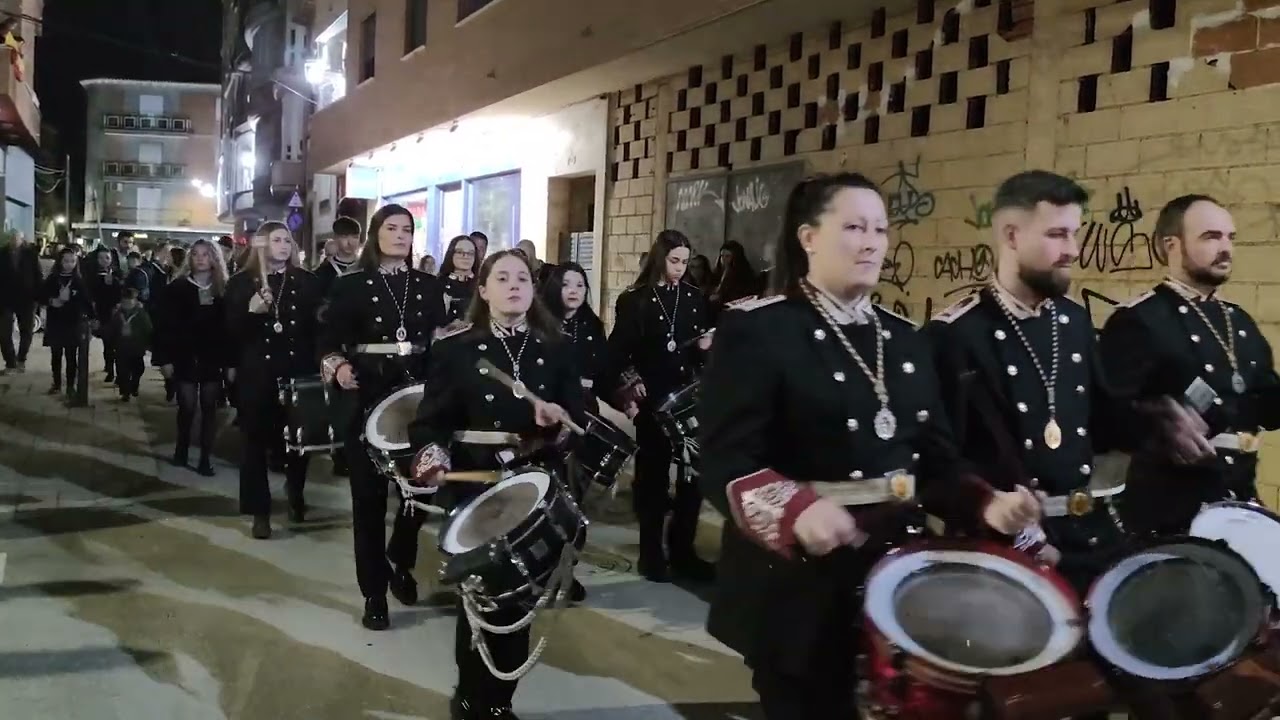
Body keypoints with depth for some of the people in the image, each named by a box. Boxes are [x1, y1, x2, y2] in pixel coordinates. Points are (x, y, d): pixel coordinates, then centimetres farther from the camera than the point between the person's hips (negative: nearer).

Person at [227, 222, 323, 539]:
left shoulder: (306, 281, 5)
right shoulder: (241, 282, 2)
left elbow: (317, 324, 4)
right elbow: (230, 330, -4)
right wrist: (251, 311, -21)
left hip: (299, 372, 1)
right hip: (256, 373, -1)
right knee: (256, 439, 2)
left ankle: (296, 494, 33)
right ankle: (260, 512, 11)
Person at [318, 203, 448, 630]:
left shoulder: (429, 286, 11)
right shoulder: (350, 286, 2)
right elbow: (329, 341, -3)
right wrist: (338, 367, -21)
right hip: (366, 397, -2)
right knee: (369, 494, 1)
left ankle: (401, 564, 32)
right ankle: (374, 592, 11)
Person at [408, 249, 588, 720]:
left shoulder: (556, 350, 5)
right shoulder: (455, 348, -1)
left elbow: (582, 419, 4)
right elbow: (429, 420, -4)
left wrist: (561, 416, -18)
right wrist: (431, 452, -24)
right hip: (476, 492, -2)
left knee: (519, 600, 9)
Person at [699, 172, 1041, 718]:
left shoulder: (903, 338, 11)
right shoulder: (755, 328, -11)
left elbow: (934, 459, 11)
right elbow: (725, 465, -18)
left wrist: (987, 504, -8)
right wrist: (797, 511, -36)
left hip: (895, 579, 7)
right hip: (796, 589, -6)